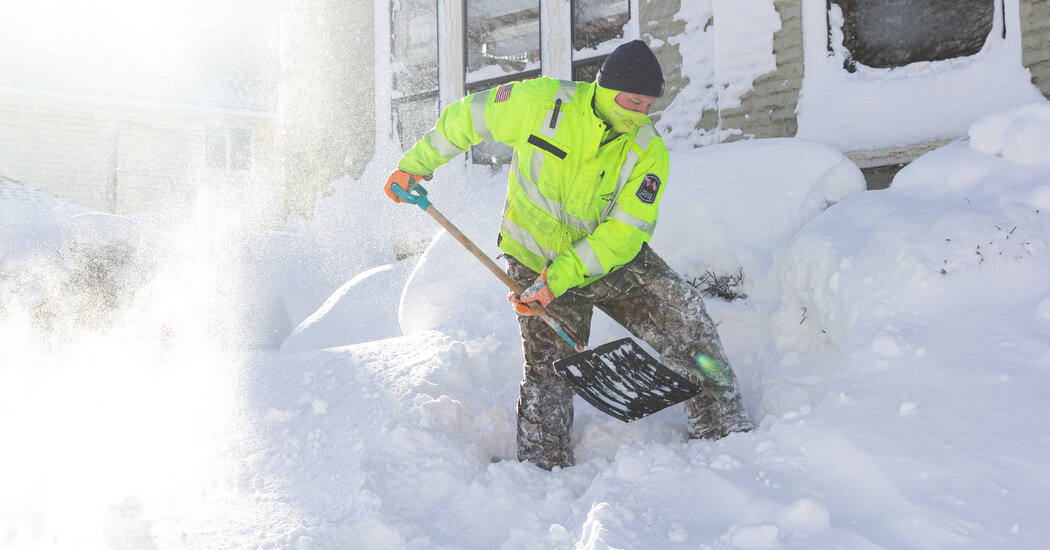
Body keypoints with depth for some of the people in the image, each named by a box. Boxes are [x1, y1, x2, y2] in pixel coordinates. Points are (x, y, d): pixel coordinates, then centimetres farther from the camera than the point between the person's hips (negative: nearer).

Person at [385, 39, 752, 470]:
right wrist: (416, 163, 4)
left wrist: (558, 278, -30)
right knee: (548, 366, -4)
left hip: (612, 259, 2)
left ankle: (723, 428, 2)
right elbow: (466, 118, -4)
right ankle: (542, 467, 16)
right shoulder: (540, 102, -19)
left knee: (683, 317, -11)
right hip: (535, 259, -1)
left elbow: (624, 233, -21)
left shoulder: (649, 153, -17)